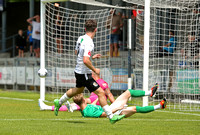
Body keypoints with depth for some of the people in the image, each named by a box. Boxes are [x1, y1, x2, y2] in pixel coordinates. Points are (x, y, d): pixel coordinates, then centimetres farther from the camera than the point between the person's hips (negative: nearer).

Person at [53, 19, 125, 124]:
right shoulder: (88, 43, -25)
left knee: (78, 90, 34)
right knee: (101, 93, -10)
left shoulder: (81, 38, 2)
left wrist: (92, 56, 21)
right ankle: (111, 117, -10)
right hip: (85, 74, -9)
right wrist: (95, 70, -19)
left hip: (78, 71, 9)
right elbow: (85, 61, -33)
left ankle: (59, 102, 50)